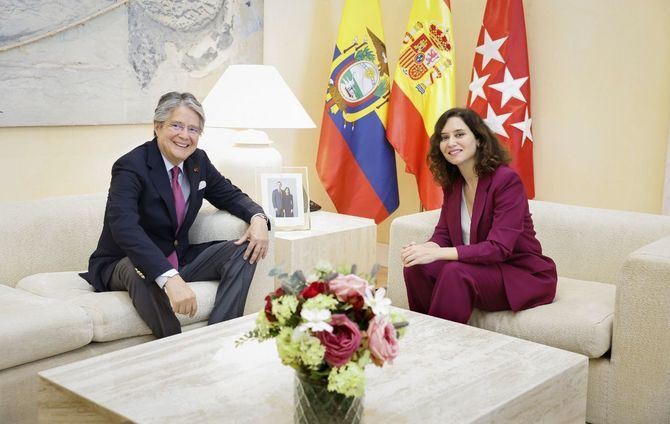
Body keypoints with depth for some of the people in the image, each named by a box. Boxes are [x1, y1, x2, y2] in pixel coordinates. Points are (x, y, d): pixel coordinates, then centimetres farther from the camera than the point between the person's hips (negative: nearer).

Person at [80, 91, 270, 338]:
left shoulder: (198, 160, 0)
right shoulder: (130, 167, -21)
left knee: (245, 250, -11)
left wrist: (258, 217, -12)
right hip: (124, 267, -6)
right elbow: (124, 227, -37)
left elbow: (229, 194, 14)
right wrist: (170, 279, -51)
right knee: (141, 269, -40)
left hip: (180, 260, 7)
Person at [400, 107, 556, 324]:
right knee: (417, 268, -18)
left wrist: (436, 253, -34)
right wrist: (422, 249, -22)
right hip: (485, 270, 6)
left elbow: (499, 248, -26)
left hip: (524, 275, -6)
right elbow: (443, 233, 3)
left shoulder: (506, 180, -19)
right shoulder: (451, 184, 4)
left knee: (455, 272, -32)